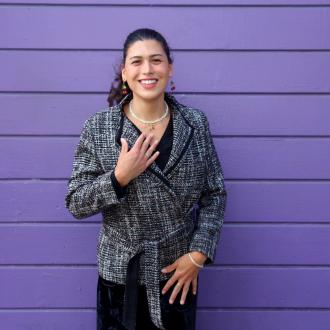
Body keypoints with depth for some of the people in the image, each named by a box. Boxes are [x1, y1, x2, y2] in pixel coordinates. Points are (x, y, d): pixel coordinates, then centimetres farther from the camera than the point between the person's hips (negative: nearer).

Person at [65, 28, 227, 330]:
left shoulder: (195, 123, -4)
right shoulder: (98, 127, -8)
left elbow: (215, 194, 0)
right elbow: (75, 204, -6)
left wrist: (198, 254, -8)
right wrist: (119, 178, -21)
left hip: (180, 272, 1)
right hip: (121, 273, -1)